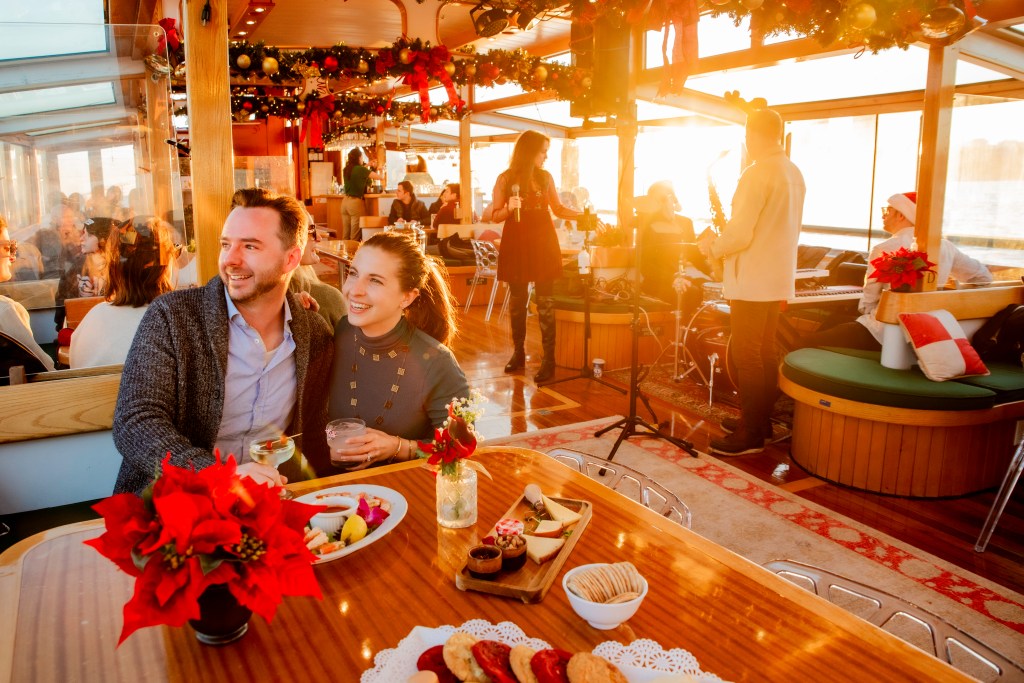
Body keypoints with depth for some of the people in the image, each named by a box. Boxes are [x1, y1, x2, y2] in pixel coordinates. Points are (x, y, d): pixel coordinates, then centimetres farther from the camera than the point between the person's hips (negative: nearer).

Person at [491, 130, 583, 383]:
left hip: (543, 243, 1)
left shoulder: (546, 177, 7)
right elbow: (495, 215, 1)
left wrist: (584, 215, 2)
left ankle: (549, 359, -2)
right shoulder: (505, 179, 0)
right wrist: (509, 208, -19)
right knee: (517, 300, 6)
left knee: (545, 301, -4)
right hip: (516, 245, -1)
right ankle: (518, 352, 21)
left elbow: (558, 209, 14)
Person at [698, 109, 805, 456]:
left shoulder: (757, 173, -17)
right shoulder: (795, 173, 11)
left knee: (747, 356, -3)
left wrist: (712, 247, -3)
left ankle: (750, 434, 4)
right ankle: (761, 420, 26)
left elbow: (739, 234, -21)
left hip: (751, 282, -9)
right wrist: (724, 239, 19)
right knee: (765, 353, 16)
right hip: (779, 279, 9)